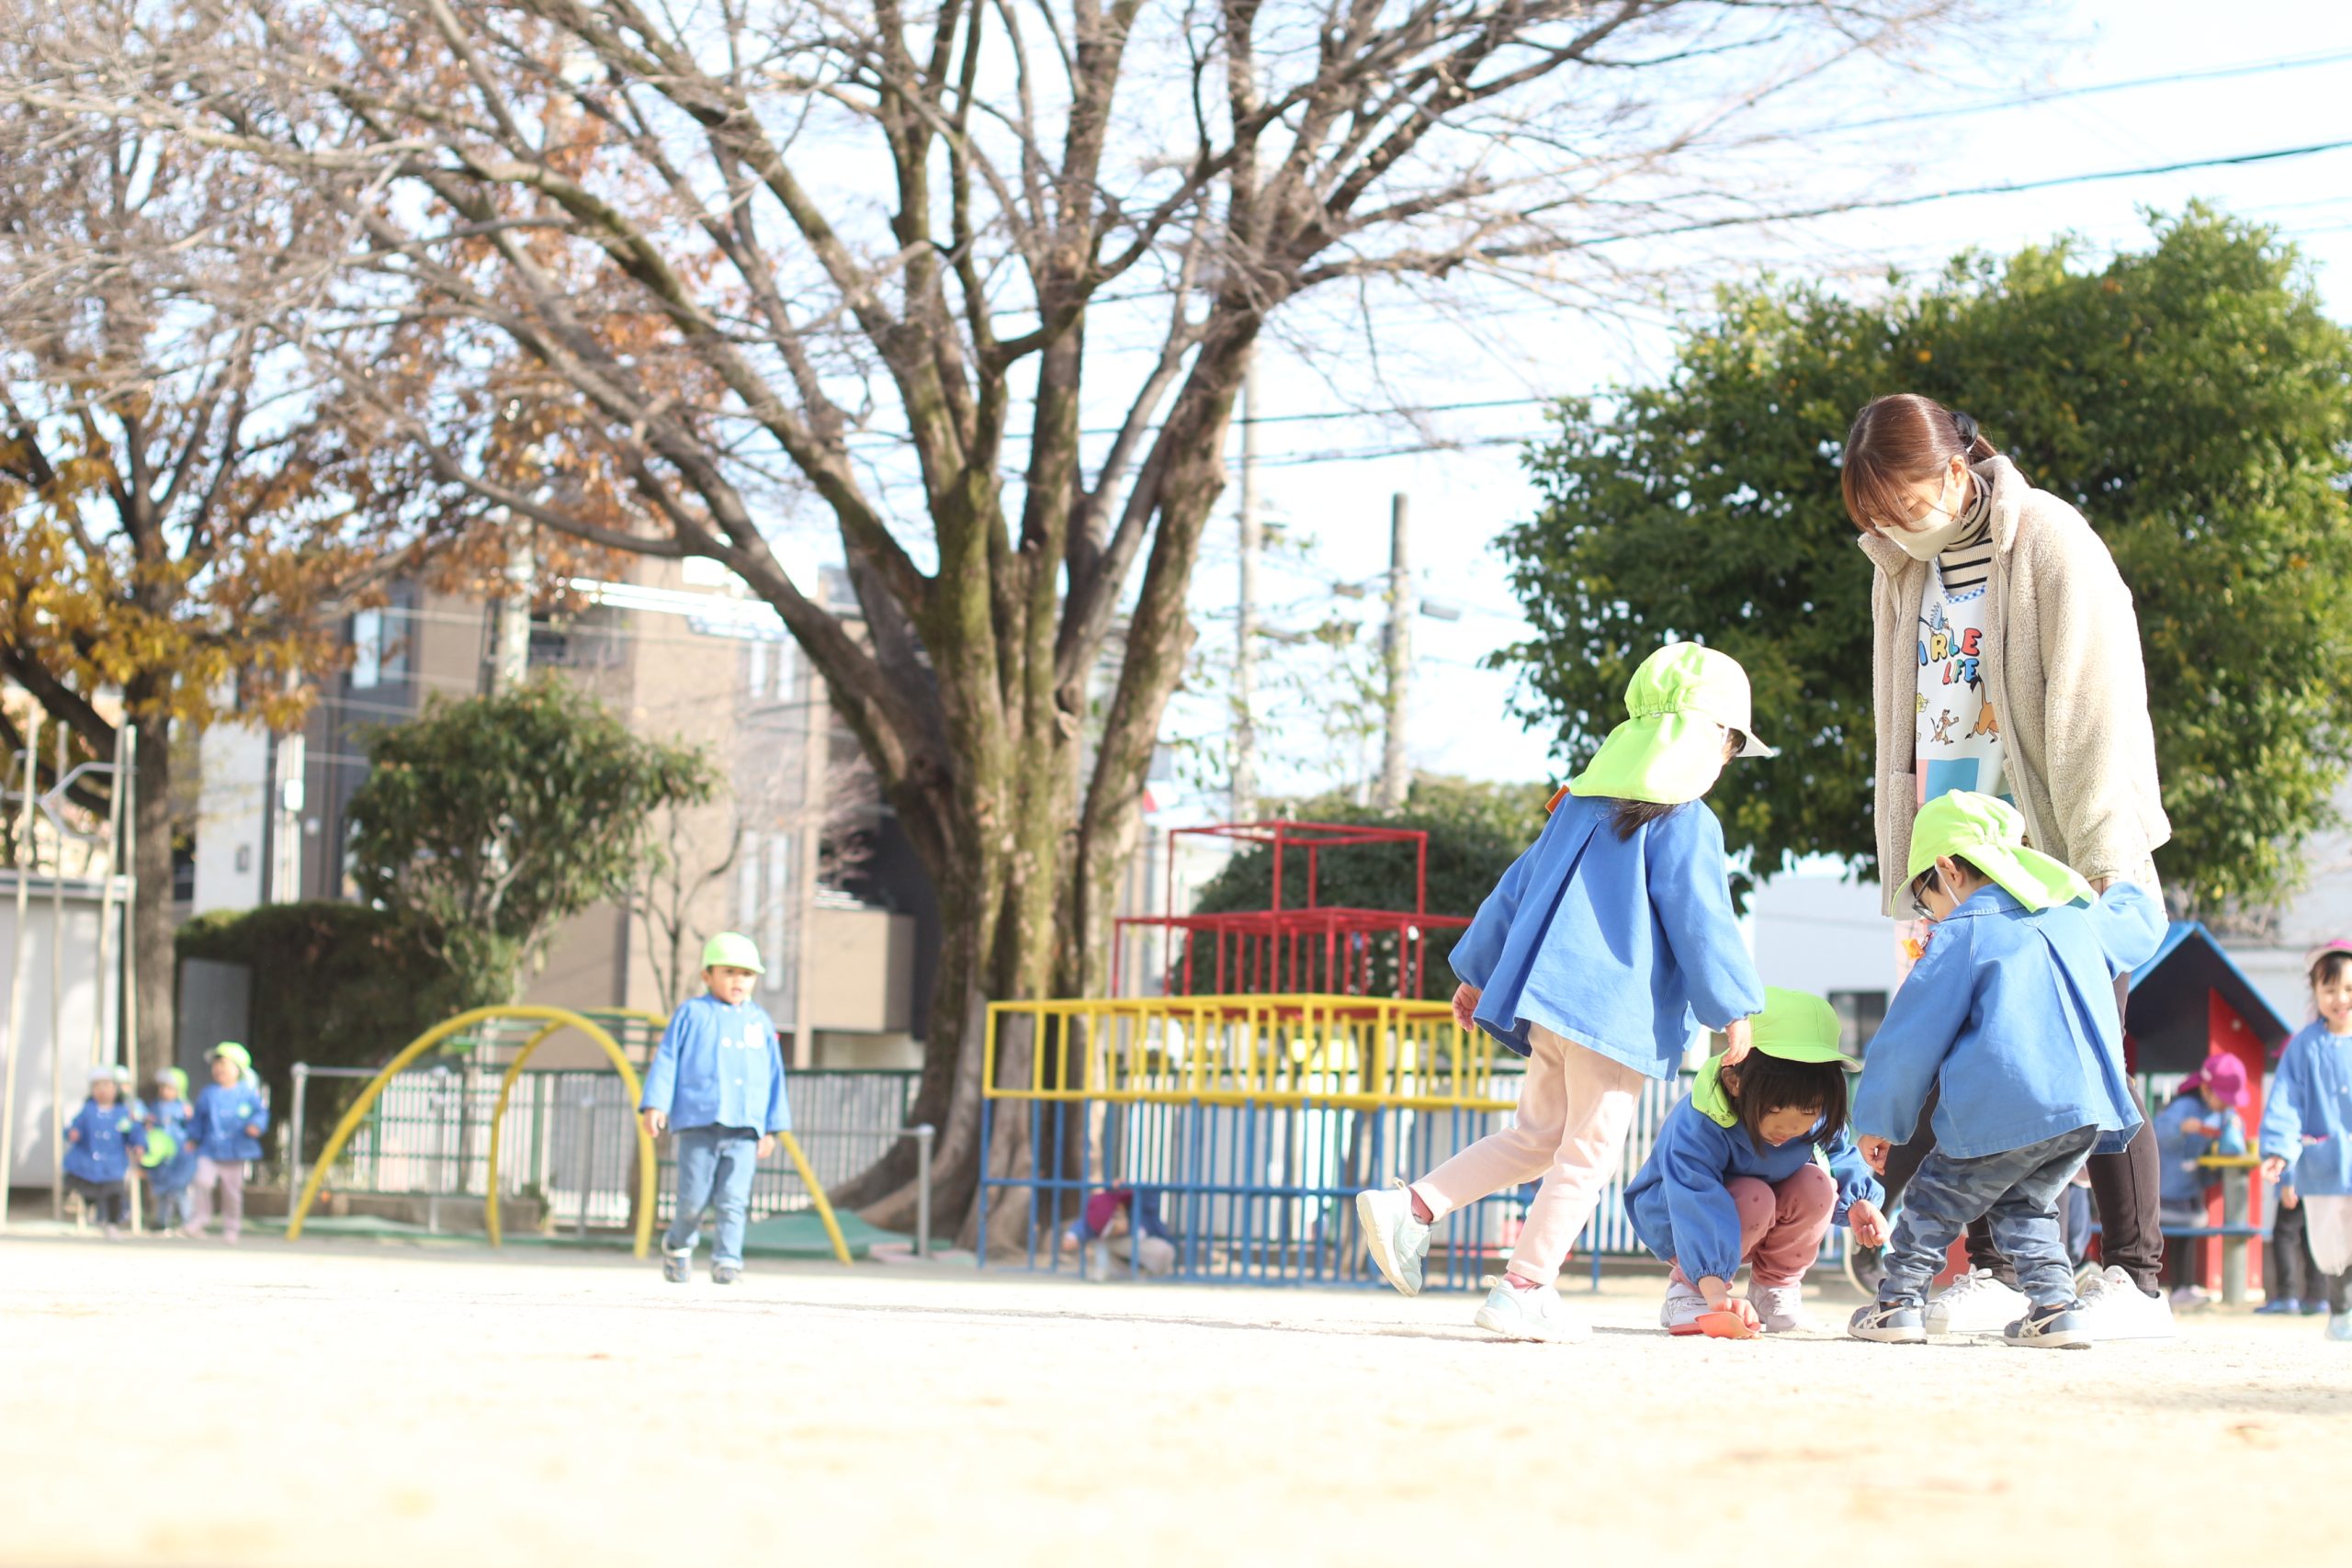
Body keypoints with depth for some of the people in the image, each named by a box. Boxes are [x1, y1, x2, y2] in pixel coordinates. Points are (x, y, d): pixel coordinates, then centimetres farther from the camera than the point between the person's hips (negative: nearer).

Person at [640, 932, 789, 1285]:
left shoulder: (760, 1022, 14)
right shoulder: (691, 1014, 7)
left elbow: (773, 1077, 17)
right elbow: (666, 1060, 4)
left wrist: (772, 1128, 14)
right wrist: (655, 1104, -7)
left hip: (745, 1127, 2)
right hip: (697, 1122, -2)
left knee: (734, 1200, -8)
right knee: (693, 1197, 1)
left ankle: (727, 1260, -5)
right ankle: (678, 1247, 25)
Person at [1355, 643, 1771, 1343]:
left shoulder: (1581, 801, 17)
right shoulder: (1687, 824, -6)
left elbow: (1519, 885, 21)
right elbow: (1701, 922, -10)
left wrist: (1478, 971, 27)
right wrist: (1735, 1009, 0)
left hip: (1548, 995, 8)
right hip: (1616, 1007, -8)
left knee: (1538, 1136, 17)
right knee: (1589, 1151, -1)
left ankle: (1411, 1207, 3)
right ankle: (1524, 1288, -3)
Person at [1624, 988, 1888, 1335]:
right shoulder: (1697, 1127, -40)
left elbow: (1840, 1159, -2)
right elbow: (1699, 1206, -48)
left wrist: (1859, 1202, -24)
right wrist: (1716, 1293, -58)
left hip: (1765, 1222, 6)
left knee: (1817, 1185, -22)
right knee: (1754, 1198, -34)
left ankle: (1775, 1290, -3)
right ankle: (1688, 1288, -13)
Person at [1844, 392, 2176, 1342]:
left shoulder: (2051, 544, -9)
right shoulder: (1904, 571, 11)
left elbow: (2096, 707, -12)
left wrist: (2104, 862, -16)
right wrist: (1911, 862, 14)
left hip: (2063, 863, -6)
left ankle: (2136, 1280, -1)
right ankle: (1993, 1272, 4)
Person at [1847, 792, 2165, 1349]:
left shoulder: (1962, 937, 2)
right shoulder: (2081, 917, 19)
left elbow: (1910, 1040, 2)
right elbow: (2143, 921, 41)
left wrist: (1877, 1120, 12)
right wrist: (2121, 883, 64)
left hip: (2003, 1112, -6)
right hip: (2091, 1109, 6)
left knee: (1936, 1199, 12)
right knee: (2025, 1203, 22)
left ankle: (1899, 1299, 11)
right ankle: (2055, 1303, 7)